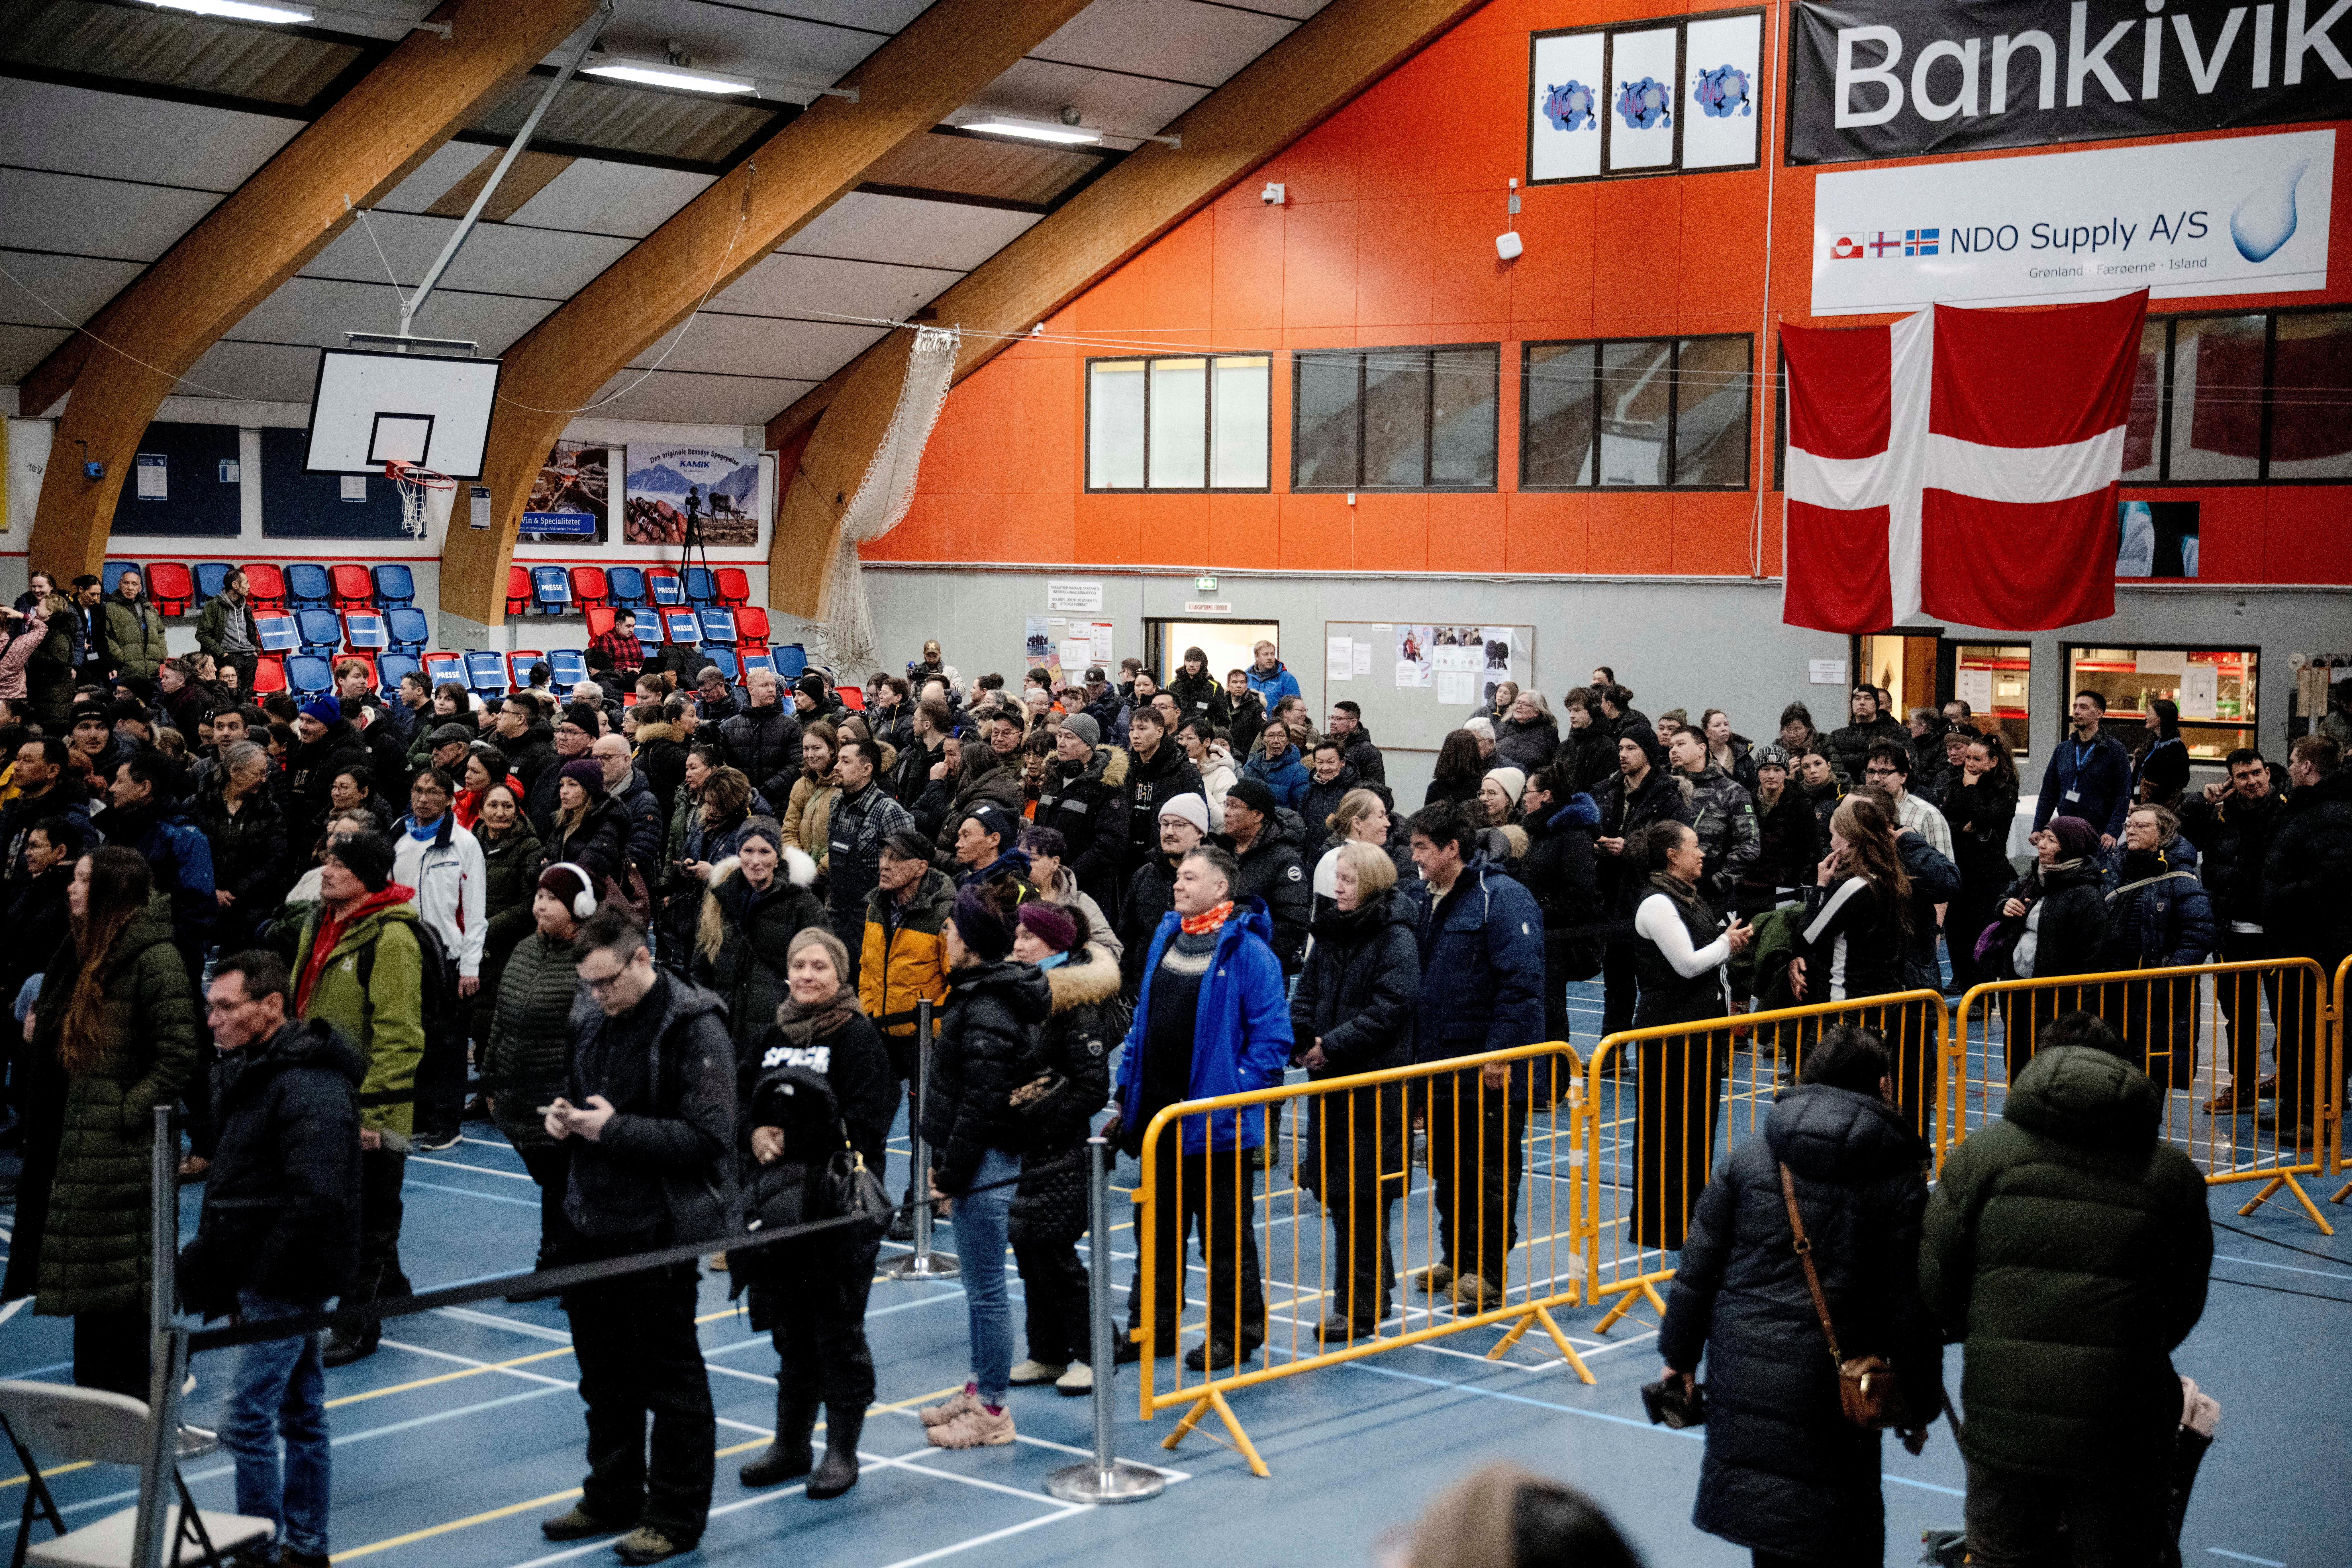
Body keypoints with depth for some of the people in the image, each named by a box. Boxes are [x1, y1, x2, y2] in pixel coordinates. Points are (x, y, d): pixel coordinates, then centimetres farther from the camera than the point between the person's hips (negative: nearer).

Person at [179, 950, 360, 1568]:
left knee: (246, 1421, -8)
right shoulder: (252, 1071, 12)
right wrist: (206, 1259, 12)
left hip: (285, 1284, -10)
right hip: (278, 1282, 10)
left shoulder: (311, 1088, -20)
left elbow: (315, 1202, -26)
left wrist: (252, 1278, -21)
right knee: (301, 1414, 16)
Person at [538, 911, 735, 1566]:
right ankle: (613, 1497, 33)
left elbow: (709, 1137, -22)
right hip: (596, 1223, 8)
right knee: (604, 1375, 19)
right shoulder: (593, 1021, 9)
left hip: (660, 1233, -8)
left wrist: (615, 1129, -22)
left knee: (671, 1381, 3)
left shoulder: (694, 1028, -16)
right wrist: (563, 1114, 2)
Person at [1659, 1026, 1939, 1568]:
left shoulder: (1747, 1158, 3)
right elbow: (1910, 1304, -2)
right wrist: (1920, 1401, 8)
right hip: (1833, 1383, -3)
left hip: (1742, 1374, 3)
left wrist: (1680, 1356, 15)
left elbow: (1698, 1266, 5)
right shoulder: (1899, 1178, -4)